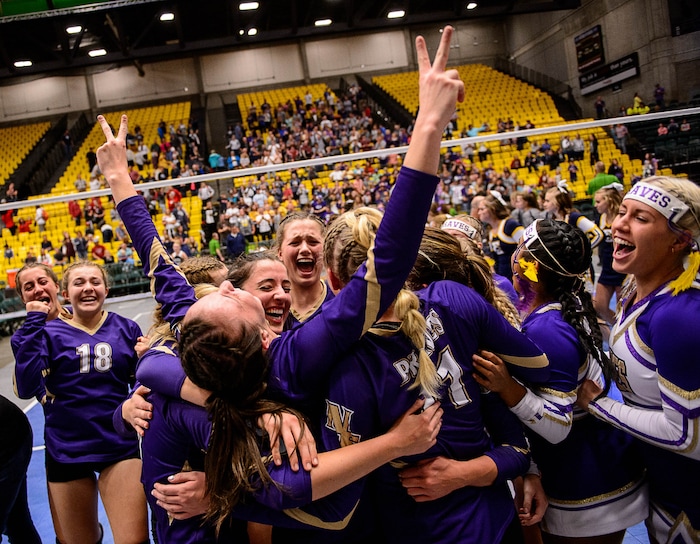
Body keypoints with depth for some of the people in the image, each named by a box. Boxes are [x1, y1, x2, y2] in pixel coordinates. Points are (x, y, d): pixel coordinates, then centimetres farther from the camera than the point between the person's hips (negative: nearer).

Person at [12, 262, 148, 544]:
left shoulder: (127, 329, 0)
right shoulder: (47, 332, -4)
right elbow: (26, 388, -19)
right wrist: (33, 322, -19)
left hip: (120, 446, 0)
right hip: (66, 451, 0)